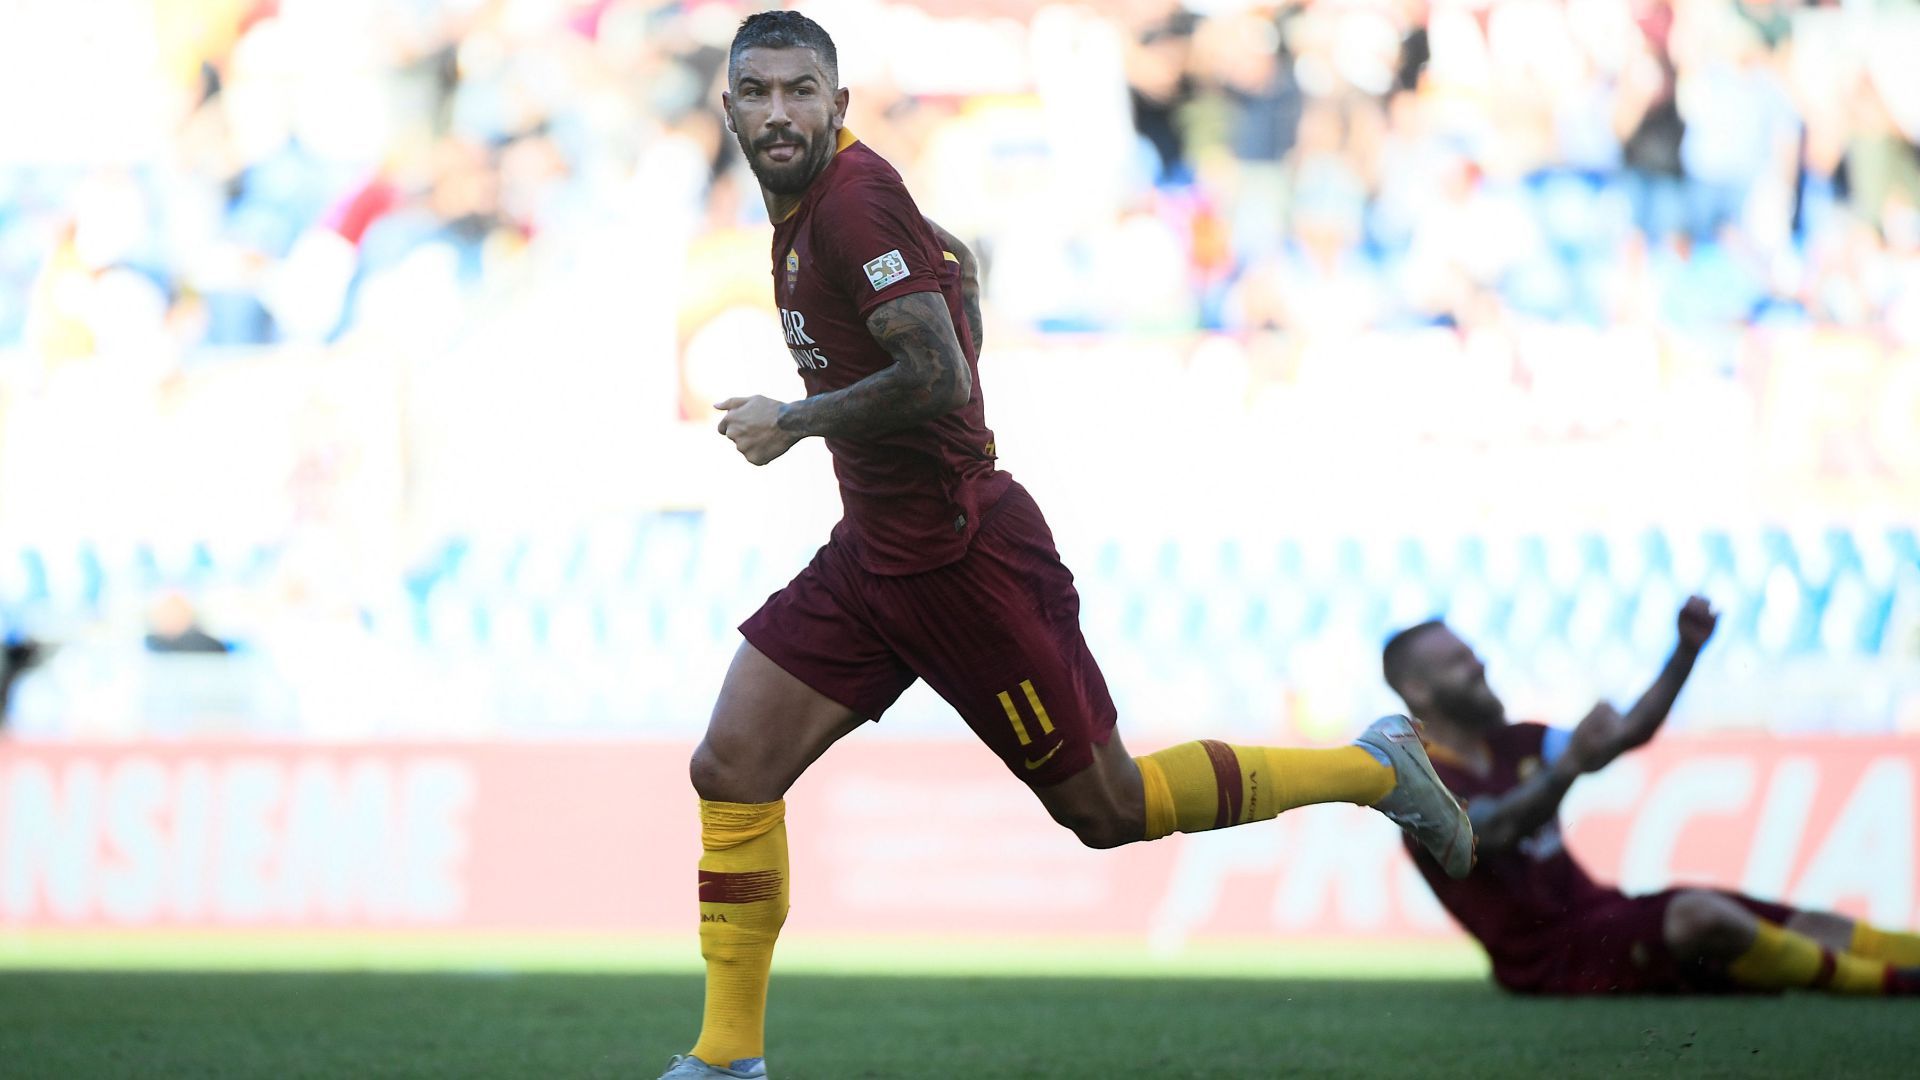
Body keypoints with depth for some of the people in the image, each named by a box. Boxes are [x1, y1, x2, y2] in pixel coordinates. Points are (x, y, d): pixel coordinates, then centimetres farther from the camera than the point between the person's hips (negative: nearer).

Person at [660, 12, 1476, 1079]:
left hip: (962, 552, -9)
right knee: (730, 771, 1)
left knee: (1106, 809, 2)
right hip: (875, 548, 9)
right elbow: (958, 261, 26)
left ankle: (1374, 768, 17)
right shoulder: (804, 204, 9)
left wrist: (794, 422, -15)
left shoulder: (854, 197, -20)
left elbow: (935, 376, -27)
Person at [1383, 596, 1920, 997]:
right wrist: (1570, 763, -48)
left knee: (1800, 925, -6)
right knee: (1695, 913, -33)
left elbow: (1629, 733, 19)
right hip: (1548, 955, -9)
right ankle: (1876, 981, -23)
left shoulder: (1511, 744, 15)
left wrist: (1688, 650, 7)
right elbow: (1494, 830, -31)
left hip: (1594, 910, 9)